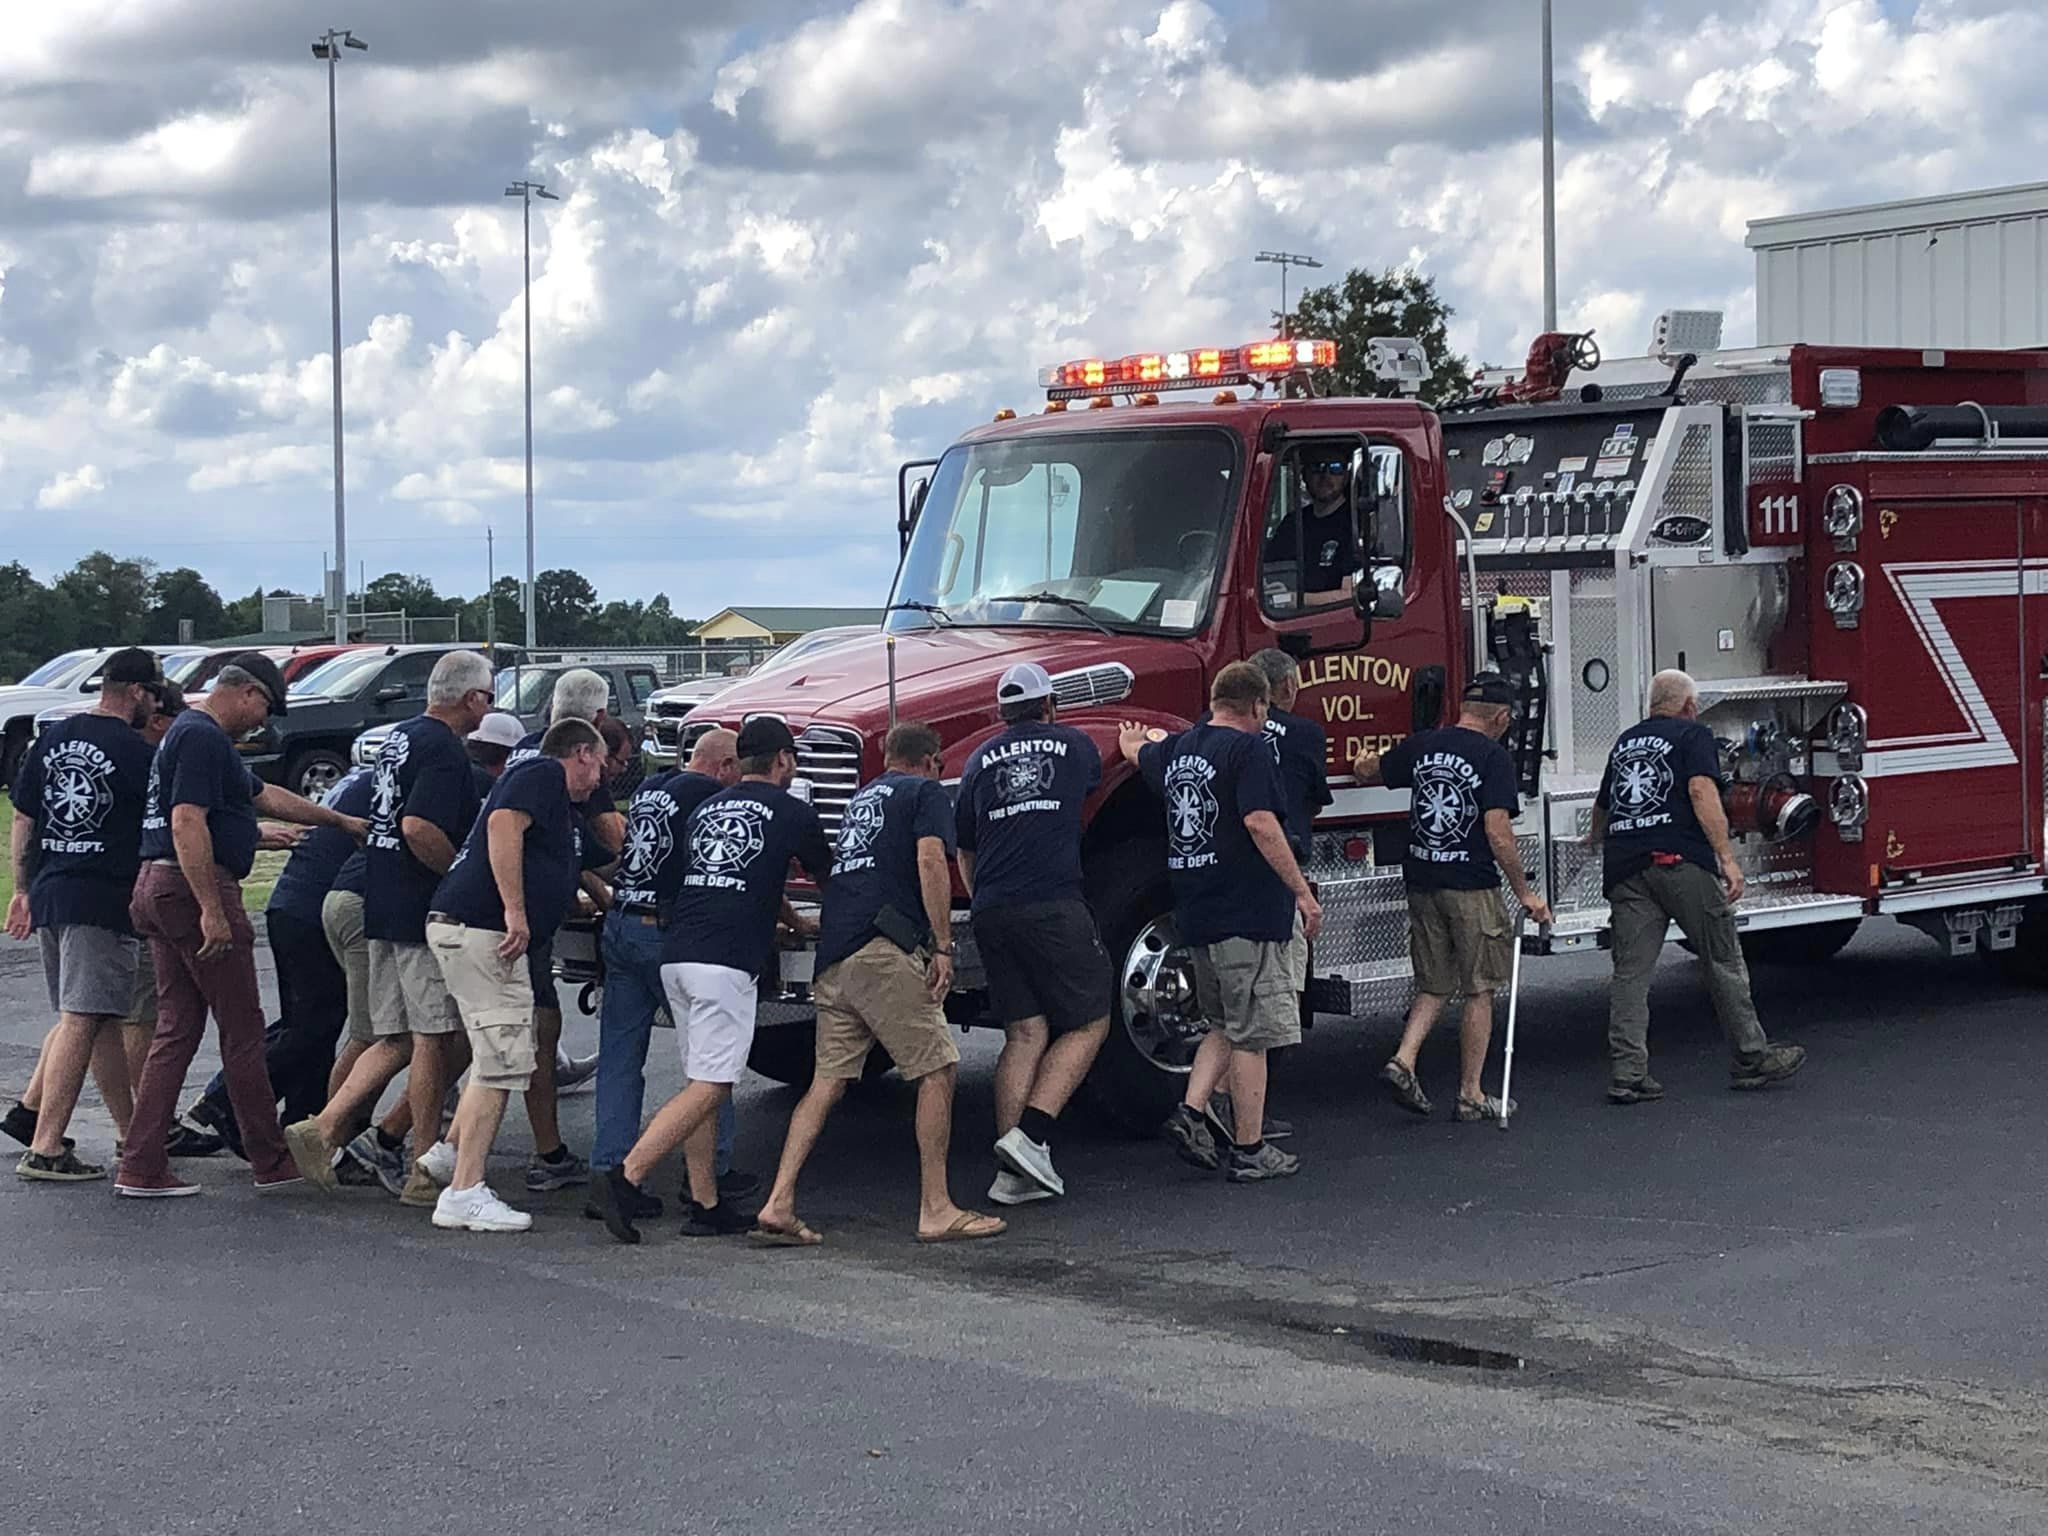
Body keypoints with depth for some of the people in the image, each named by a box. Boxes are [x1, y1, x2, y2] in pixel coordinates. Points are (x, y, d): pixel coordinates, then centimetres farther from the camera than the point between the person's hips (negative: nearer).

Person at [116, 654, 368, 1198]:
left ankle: (141, 1168, 5)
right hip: (194, 888, -10)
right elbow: (187, 823, -23)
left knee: (176, 1030, 9)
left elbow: (267, 796, 31)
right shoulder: (203, 738, -13)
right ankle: (271, 1163, 7)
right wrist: (212, 911, -26)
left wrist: (341, 821, 37)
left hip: (159, 889, 10)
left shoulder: (195, 735, 21)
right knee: (242, 1028, -1)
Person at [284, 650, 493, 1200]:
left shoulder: (399, 737, 15)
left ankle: (324, 1128, 0)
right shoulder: (445, 751, -15)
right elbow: (419, 828, -28)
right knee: (433, 1040, -1)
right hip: (424, 913, -9)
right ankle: (425, 1171, 3)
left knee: (396, 1040, 12)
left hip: (382, 910, 9)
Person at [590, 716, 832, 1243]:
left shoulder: (706, 809, 22)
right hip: (724, 962, -7)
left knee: (701, 1082, 12)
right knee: (710, 1087, -8)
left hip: (675, 956, 7)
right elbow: (828, 879, 23)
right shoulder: (792, 812, 6)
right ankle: (625, 1178, -20)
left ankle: (706, 1205, 10)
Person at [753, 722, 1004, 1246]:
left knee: (829, 1078, 7)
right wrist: (942, 946, -11)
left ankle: (778, 1206, -2)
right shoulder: (926, 793, 6)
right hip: (884, 951, -8)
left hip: (832, 959, 8)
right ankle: (935, 1210, -3)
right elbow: (930, 861, -9)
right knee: (937, 1069, -1)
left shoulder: (862, 799, 29)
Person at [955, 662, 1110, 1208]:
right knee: (1088, 1024, 5)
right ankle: (1030, 1135, -12)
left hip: (991, 913, 4)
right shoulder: (1074, 744, 11)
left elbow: (964, 849, 21)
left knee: (1024, 1034, 7)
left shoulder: (981, 759, 17)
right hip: (1054, 906, -4)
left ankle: (1013, 1173, 0)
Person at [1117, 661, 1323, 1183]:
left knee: (1226, 1025, 21)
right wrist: (1302, 892, -19)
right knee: (1251, 1034, -1)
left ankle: (1190, 1111, 5)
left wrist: (1136, 738, 60)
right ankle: (1250, 1151, 3)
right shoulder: (1248, 748, -11)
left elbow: (1136, 751, 36)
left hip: (1195, 914, 8)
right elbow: (1261, 823, -21)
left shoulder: (1176, 748, 13)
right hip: (1248, 910, -8)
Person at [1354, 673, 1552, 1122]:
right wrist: (1525, 893, -8)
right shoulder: (1493, 756, -11)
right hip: (1472, 888, -5)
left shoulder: (1421, 745, 5)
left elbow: (1370, 771, 23)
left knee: (1434, 987, 17)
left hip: (1421, 883, 5)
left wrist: (1365, 764, 47)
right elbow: (1498, 834, -17)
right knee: (1480, 992, 6)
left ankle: (1402, 1060, -3)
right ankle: (1470, 1094, 9)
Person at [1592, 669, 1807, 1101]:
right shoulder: (1694, 735, 6)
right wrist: (1727, 857, -15)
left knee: (1631, 972, 1)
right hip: (1681, 862, -5)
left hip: (1624, 867, 5)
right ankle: (1751, 1058, 11)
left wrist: (1602, 838, 60)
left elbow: (1600, 809, 37)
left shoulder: (1625, 742, 24)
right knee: (1724, 960, 5)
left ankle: (1626, 1074, -5)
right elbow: (1702, 793, -11)